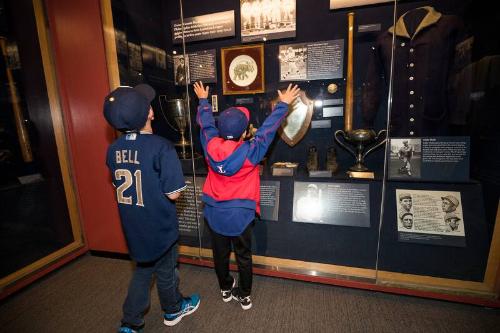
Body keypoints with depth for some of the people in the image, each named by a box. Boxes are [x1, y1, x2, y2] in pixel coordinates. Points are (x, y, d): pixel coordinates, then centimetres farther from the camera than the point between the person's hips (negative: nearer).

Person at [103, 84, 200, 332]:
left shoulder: (113, 149, -4)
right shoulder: (161, 147, -25)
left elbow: (120, 184, 8)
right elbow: (173, 193, -23)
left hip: (133, 227, 5)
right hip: (159, 226, -5)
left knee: (142, 271, 27)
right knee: (165, 273, 20)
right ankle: (173, 311, 45)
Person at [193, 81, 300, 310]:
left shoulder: (210, 145, -12)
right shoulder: (250, 152, -20)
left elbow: (205, 123, 6)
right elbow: (268, 128, -9)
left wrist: (203, 100, 24)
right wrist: (283, 104, 5)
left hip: (214, 212, 4)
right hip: (240, 214, -3)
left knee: (220, 254, 20)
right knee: (244, 257, 16)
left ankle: (226, 290, 42)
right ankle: (245, 297, 34)